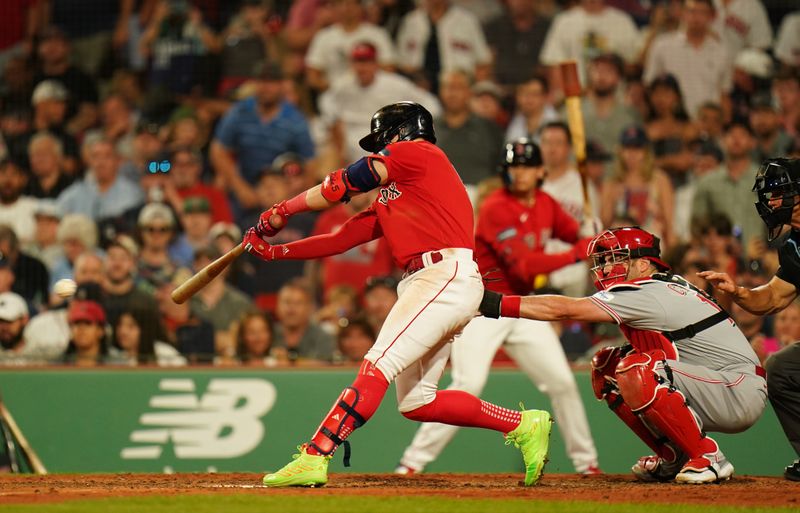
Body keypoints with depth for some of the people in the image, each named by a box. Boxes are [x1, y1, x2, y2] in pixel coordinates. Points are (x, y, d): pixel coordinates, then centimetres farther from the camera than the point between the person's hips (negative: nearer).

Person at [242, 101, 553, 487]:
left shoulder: (420, 152, 4)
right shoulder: (387, 199, 29)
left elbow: (344, 185, 1)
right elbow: (340, 239, 26)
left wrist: (283, 210, 10)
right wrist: (274, 252, 20)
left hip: (447, 277, -10)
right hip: (420, 285, 10)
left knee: (377, 367, -19)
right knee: (416, 403, 9)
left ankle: (314, 458, -28)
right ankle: (524, 425, 18)